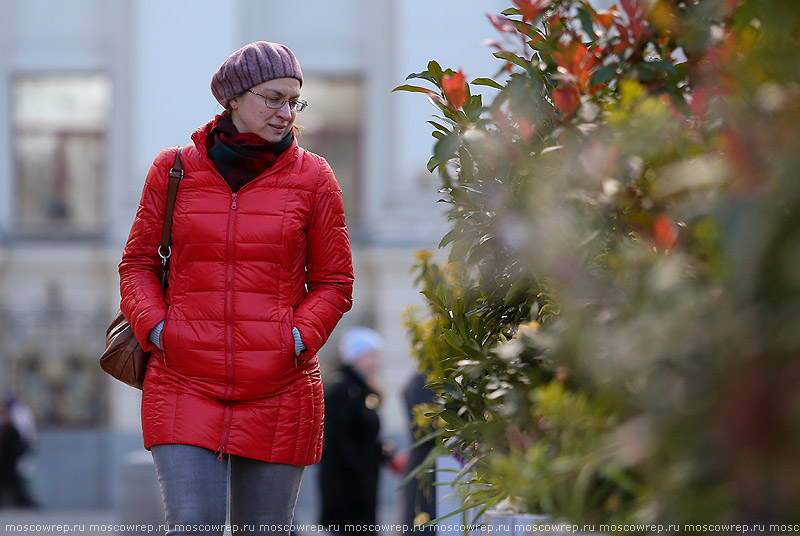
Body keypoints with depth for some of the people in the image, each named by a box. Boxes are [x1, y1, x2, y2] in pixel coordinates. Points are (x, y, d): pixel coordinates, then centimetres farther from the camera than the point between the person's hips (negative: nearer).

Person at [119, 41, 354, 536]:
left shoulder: (313, 178, 4)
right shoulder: (175, 169, 5)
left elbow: (334, 283, 9)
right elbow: (138, 263, 13)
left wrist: (297, 340, -9)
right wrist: (156, 329, -5)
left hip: (278, 392, 1)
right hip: (185, 385, 0)